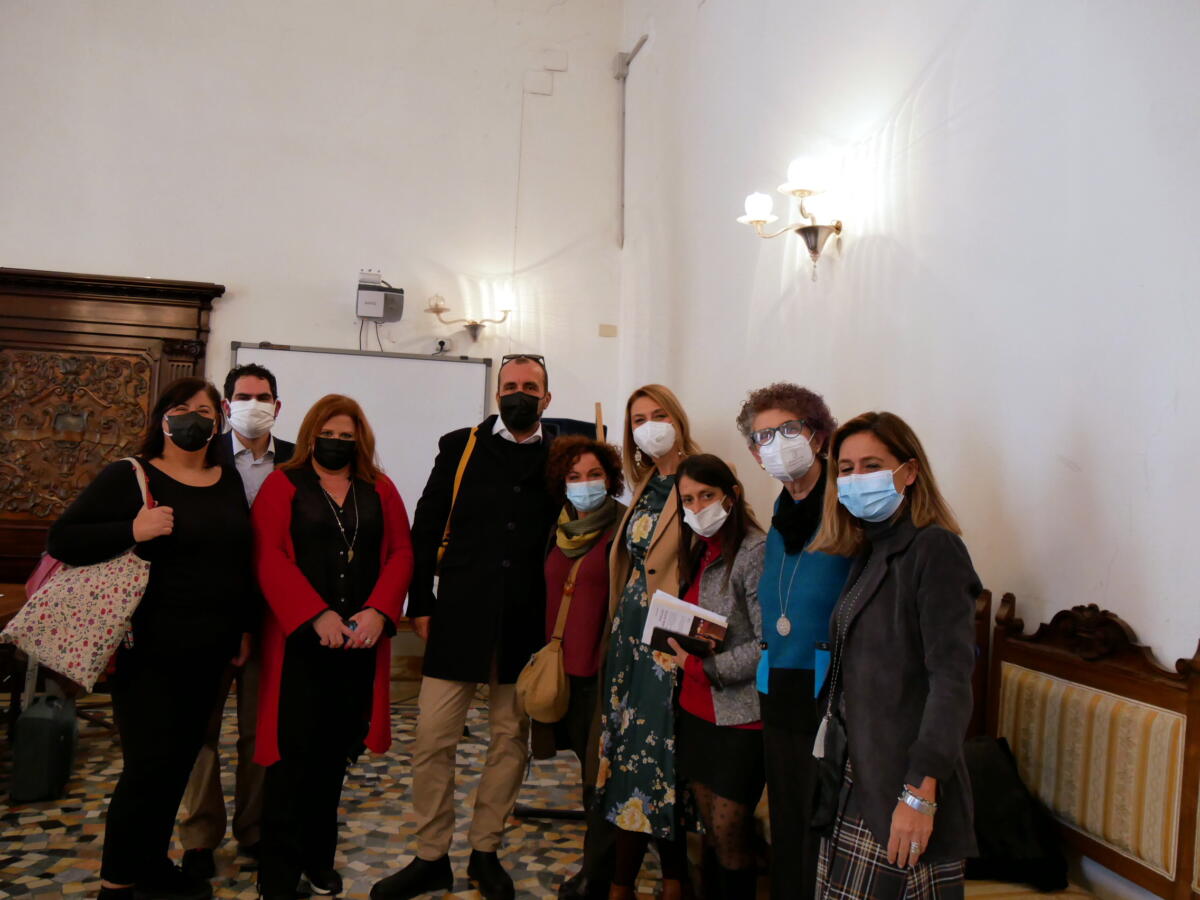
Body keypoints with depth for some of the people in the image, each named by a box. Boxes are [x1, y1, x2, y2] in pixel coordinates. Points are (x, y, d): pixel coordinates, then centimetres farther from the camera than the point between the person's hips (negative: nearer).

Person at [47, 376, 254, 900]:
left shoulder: (228, 482, 10)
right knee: (149, 766, -4)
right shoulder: (130, 477, -5)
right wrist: (132, 531, -24)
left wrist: (244, 626, 16)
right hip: (148, 654, -5)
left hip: (207, 655, 5)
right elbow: (61, 541, -9)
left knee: (179, 764, 14)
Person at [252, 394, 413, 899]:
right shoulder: (283, 485, 1)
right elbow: (269, 558, -9)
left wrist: (378, 612, -11)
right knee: (295, 751, -2)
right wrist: (316, 615, -18)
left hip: (361, 641, 3)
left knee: (336, 751, 10)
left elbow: (400, 553, 5)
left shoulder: (380, 491, 11)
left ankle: (319, 858, 24)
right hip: (299, 638, -3)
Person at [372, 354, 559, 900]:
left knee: (511, 738, 9)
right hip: (459, 615, 0)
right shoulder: (459, 447, 6)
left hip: (527, 623, 1)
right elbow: (426, 530, 6)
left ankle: (486, 853, 26)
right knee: (434, 738, 1)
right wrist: (421, 604, 1)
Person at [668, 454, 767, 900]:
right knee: (712, 832, 15)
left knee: (729, 835, 2)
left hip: (738, 715, -7)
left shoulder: (755, 551, -16)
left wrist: (699, 667, -17)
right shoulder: (699, 552, 11)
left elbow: (769, 646, -20)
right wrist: (678, 647, 0)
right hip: (697, 710, 7)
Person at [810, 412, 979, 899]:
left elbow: (952, 679, -18)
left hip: (903, 782, -7)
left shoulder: (934, 548, -10)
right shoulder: (868, 552, 14)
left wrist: (920, 793, -23)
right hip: (855, 784, 7)